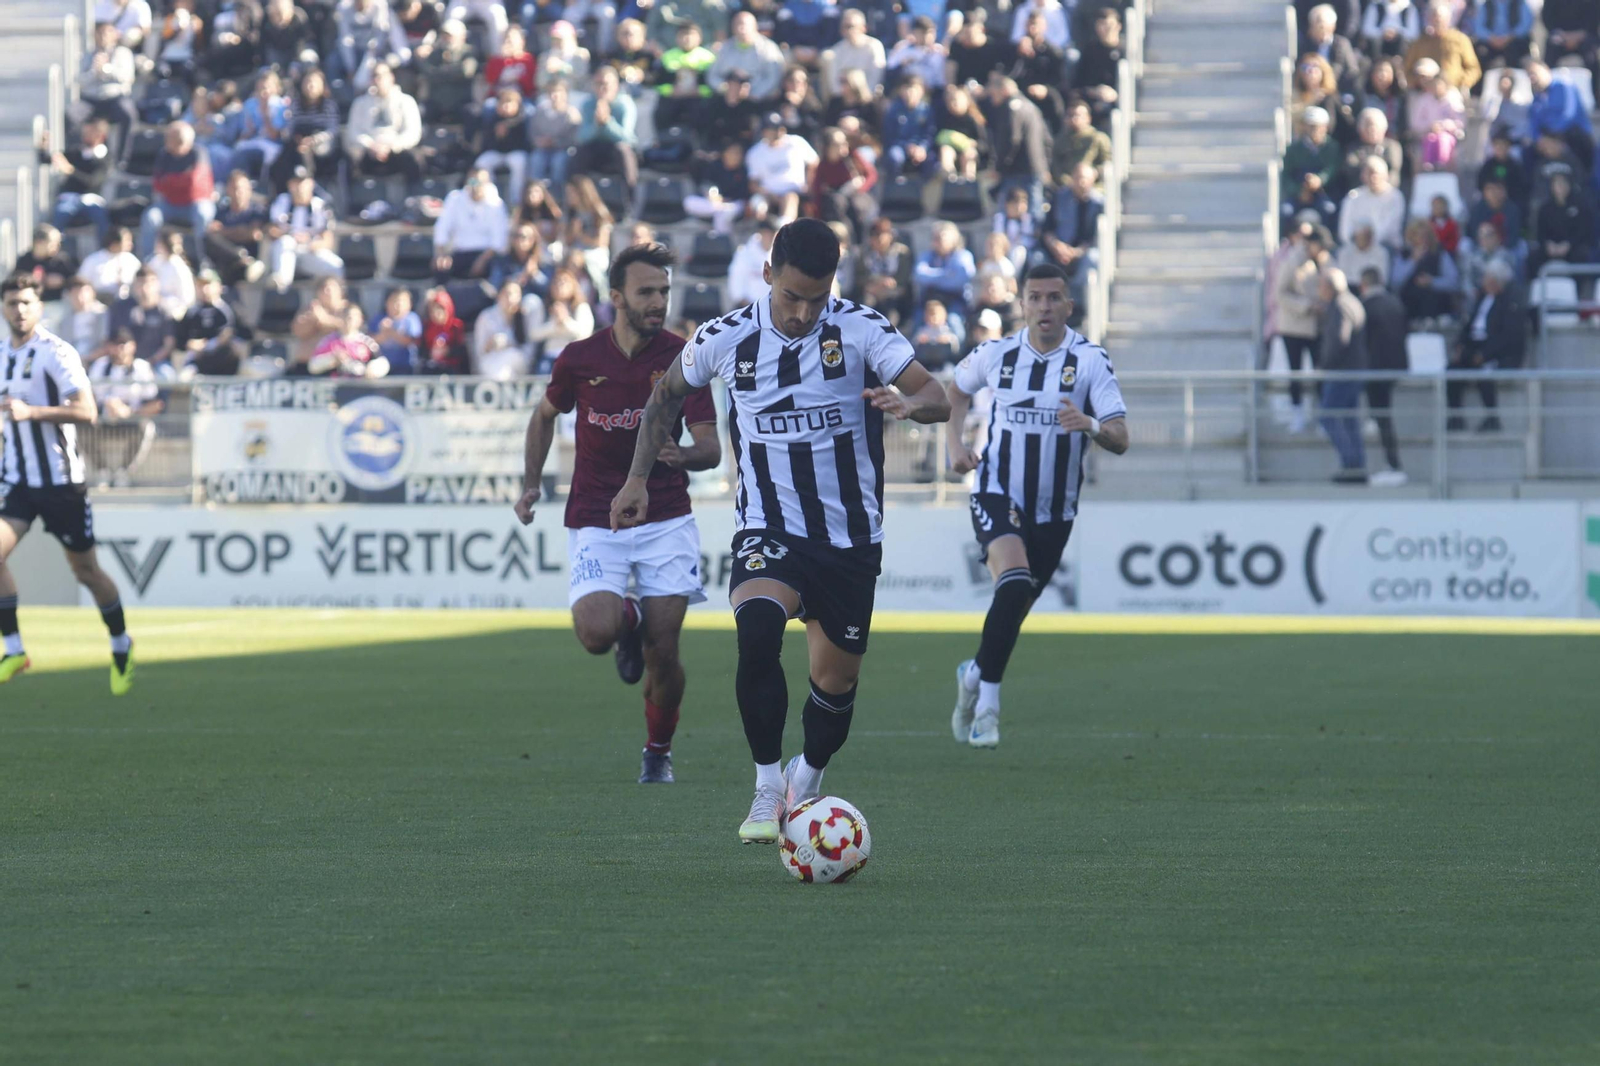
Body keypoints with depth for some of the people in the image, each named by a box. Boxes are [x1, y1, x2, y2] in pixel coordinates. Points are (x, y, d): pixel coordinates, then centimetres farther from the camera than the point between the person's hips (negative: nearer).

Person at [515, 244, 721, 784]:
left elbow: (711, 447, -10)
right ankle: (628, 618, 15)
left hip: (665, 521, 0)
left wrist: (682, 454, -32)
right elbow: (546, 415, 18)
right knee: (595, 632, -23)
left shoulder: (682, 358, -6)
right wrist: (532, 482, 9)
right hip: (595, 521, 0)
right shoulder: (579, 359, -3)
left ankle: (658, 753, 22)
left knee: (662, 654, -5)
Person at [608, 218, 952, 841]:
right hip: (768, 530, -1)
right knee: (757, 627, -31)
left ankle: (805, 785, 39)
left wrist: (909, 403, -41)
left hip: (850, 538, 1)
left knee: (836, 684, 8)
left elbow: (937, 400, -18)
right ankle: (767, 790, -20)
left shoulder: (860, 329, -11)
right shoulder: (727, 339, -6)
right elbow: (667, 395, 14)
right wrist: (638, 478, 8)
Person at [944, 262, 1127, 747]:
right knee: (1014, 582, -27)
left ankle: (975, 675, 41)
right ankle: (987, 702, -20)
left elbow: (1120, 438, -16)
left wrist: (1092, 426, -38)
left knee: (1014, 611, 11)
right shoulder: (996, 354, -4)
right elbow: (957, 389, 19)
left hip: (1054, 509, 2)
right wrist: (954, 441, 3)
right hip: (997, 494, -2)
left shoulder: (1090, 360, -10)